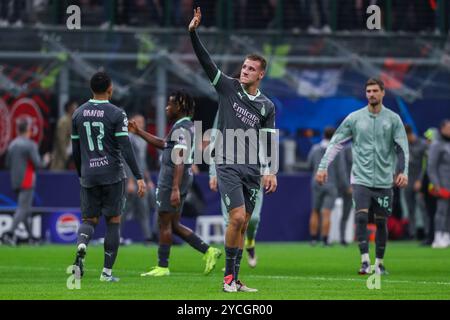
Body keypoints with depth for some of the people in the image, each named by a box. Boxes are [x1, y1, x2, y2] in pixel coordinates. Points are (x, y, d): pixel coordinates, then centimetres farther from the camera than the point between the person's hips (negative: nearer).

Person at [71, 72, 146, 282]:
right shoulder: (116, 114, -8)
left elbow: (75, 149, 11)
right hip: (113, 174, -3)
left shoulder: (78, 114, 6)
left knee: (89, 219, 11)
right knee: (113, 221, 7)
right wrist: (139, 178, -13)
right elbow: (126, 148, -14)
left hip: (88, 176, 3)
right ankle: (107, 272, 5)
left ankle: (81, 244, -24)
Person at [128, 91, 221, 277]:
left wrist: (175, 189, -28)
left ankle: (162, 267, 4)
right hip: (173, 180, 10)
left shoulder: (181, 129, -16)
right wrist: (139, 132, 26)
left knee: (164, 223, -2)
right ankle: (208, 251, 9)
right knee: (174, 225, 14)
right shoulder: (187, 126, 16)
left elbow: (179, 161, -23)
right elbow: (163, 144, 27)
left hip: (173, 180, -10)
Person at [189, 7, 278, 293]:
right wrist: (193, 32, -18)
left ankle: (234, 280, 9)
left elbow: (270, 141, 7)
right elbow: (205, 61, -6)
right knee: (237, 218, -16)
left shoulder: (267, 106, 9)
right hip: (228, 165, -4)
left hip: (253, 169, 4)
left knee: (243, 225, 5)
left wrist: (272, 171, -5)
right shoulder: (228, 87, 3)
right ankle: (228, 276, -6)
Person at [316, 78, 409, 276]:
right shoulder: (354, 118, 3)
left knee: (381, 222, 6)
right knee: (361, 217, -16)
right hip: (361, 178, -1)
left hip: (384, 181, 1)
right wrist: (323, 167, -2)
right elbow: (336, 143, 6)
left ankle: (379, 263, 18)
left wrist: (403, 172, -12)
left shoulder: (393, 119, 3)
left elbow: (402, 147, 1)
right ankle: (365, 261, -17)